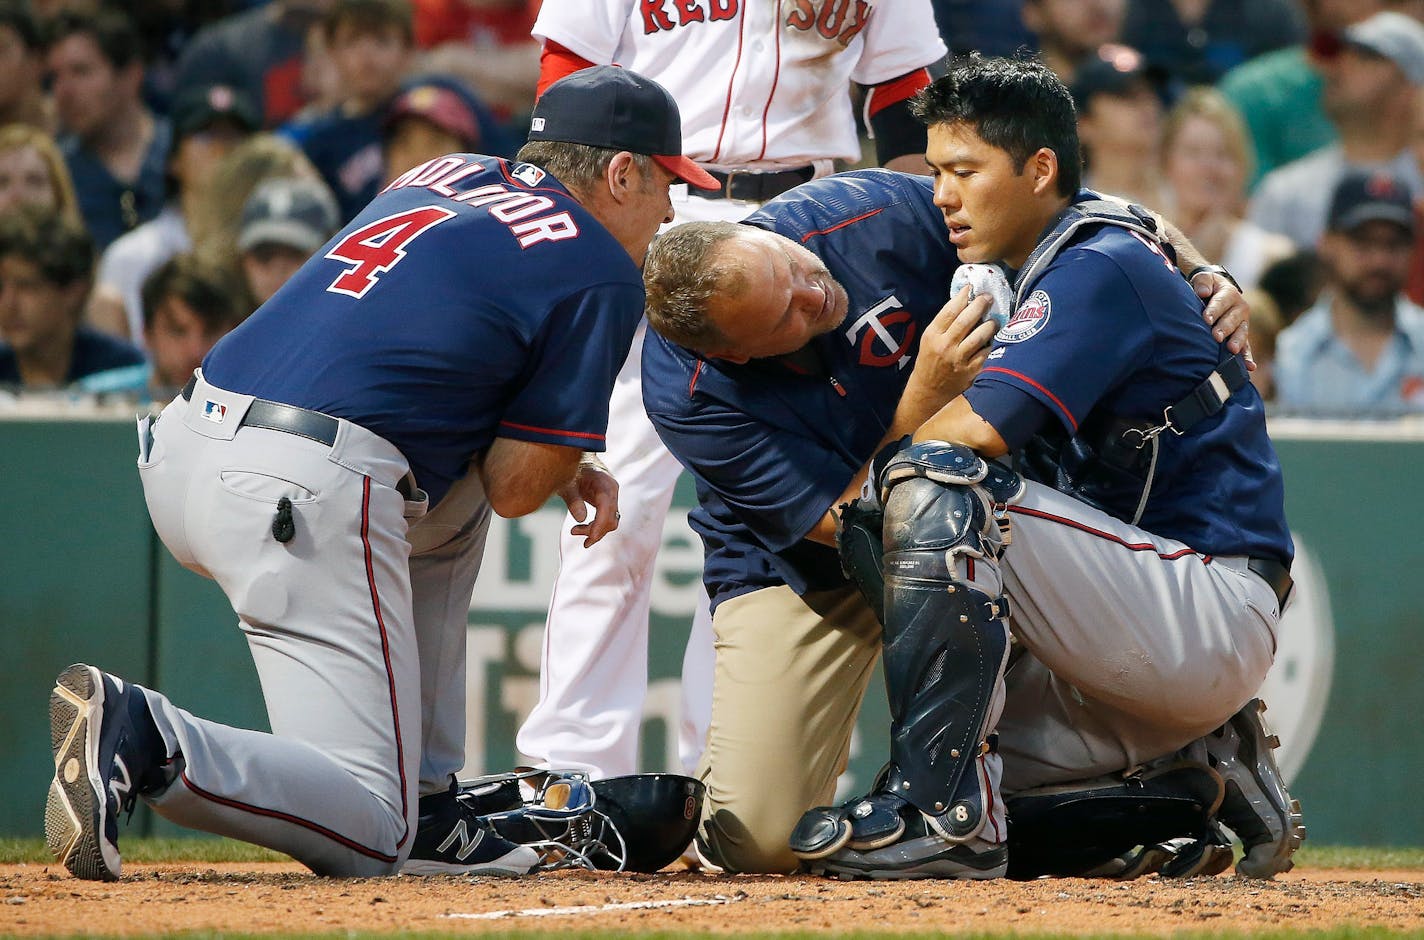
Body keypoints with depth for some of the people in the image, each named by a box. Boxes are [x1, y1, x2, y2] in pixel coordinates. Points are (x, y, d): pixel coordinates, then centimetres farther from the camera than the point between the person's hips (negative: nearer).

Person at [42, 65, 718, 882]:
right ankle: (143, 737, -26)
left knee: (451, 502, 34)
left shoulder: (447, 174, 26)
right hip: (303, 495, -8)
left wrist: (566, 464, 23)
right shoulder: (603, 275, 4)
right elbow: (516, 490, 2)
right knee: (368, 835, -4)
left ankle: (427, 811, 24)